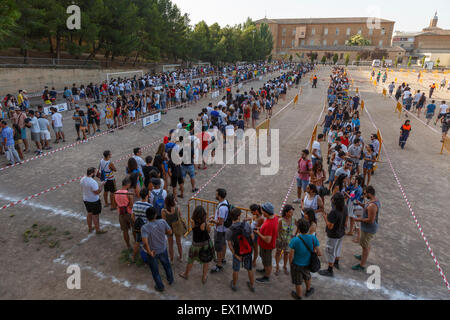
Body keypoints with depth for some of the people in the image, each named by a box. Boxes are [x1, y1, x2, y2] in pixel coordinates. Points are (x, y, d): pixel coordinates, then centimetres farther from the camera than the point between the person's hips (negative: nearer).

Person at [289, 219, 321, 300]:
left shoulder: (295, 240, -30)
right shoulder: (313, 238, -20)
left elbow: (291, 256, -22)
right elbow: (319, 253, -14)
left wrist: (290, 263, -2)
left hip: (297, 265, -3)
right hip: (307, 264, 3)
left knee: (298, 282, 22)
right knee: (307, 277, 34)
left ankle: (298, 296, 45)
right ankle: (308, 291, 56)